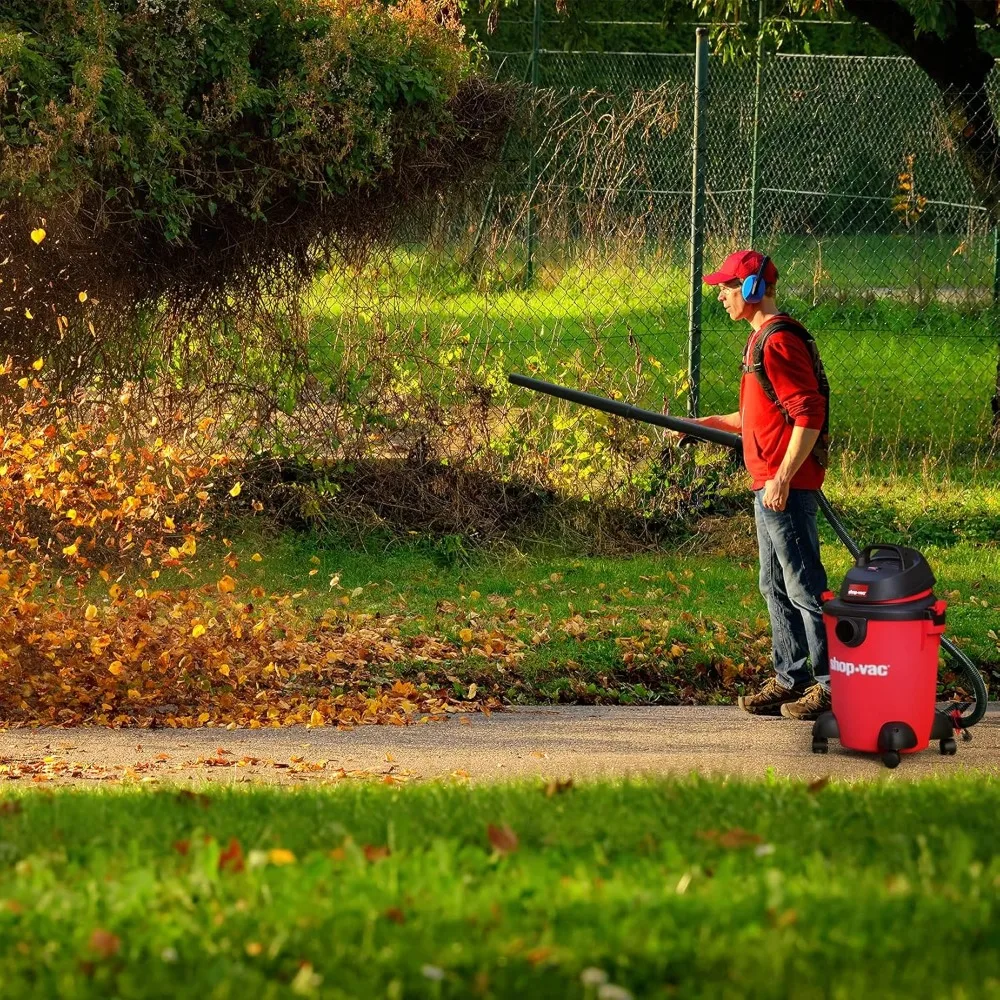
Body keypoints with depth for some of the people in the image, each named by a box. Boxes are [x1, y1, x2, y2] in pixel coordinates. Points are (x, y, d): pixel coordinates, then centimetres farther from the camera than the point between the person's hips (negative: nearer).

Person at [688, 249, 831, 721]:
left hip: (787, 486, -11)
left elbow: (808, 416, -22)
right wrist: (712, 423, 23)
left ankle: (831, 683, -4)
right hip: (767, 485, 11)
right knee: (776, 586, 15)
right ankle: (790, 679, 22)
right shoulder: (761, 339, 16)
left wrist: (782, 479, -23)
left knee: (804, 585, -7)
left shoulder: (779, 341, -17)